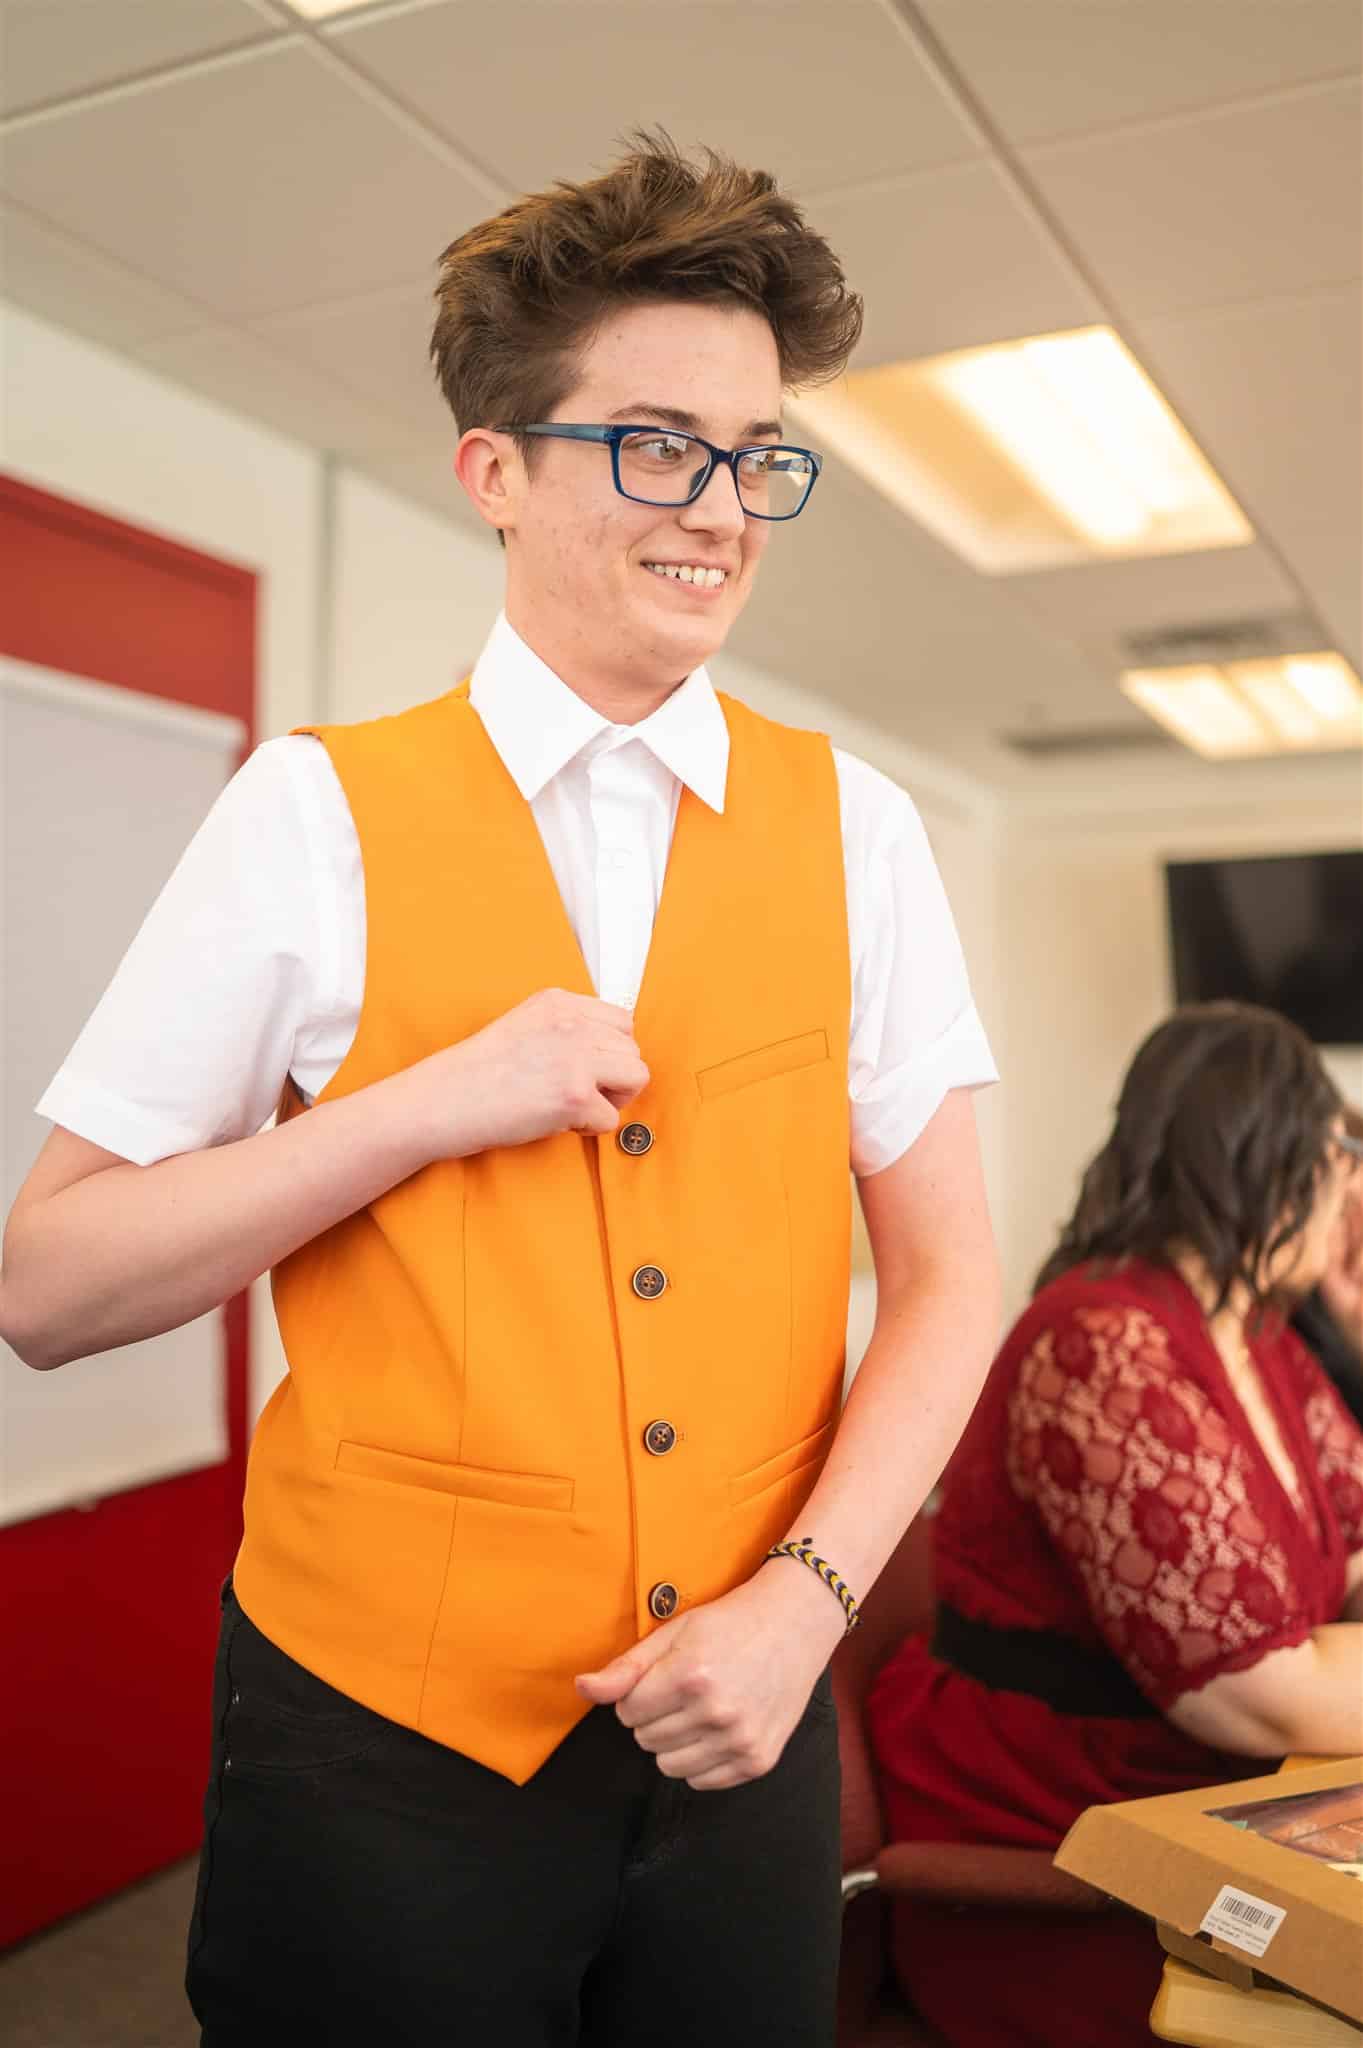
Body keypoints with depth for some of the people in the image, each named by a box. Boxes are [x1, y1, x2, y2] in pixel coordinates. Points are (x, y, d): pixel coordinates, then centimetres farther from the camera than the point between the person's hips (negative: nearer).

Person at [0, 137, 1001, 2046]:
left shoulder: (853, 829, 0)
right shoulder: (317, 815, -7)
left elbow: (945, 1278, 1)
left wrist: (807, 1597, -11)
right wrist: (434, 1099, -19)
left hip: (739, 1741, 3)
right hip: (380, 1744, -2)